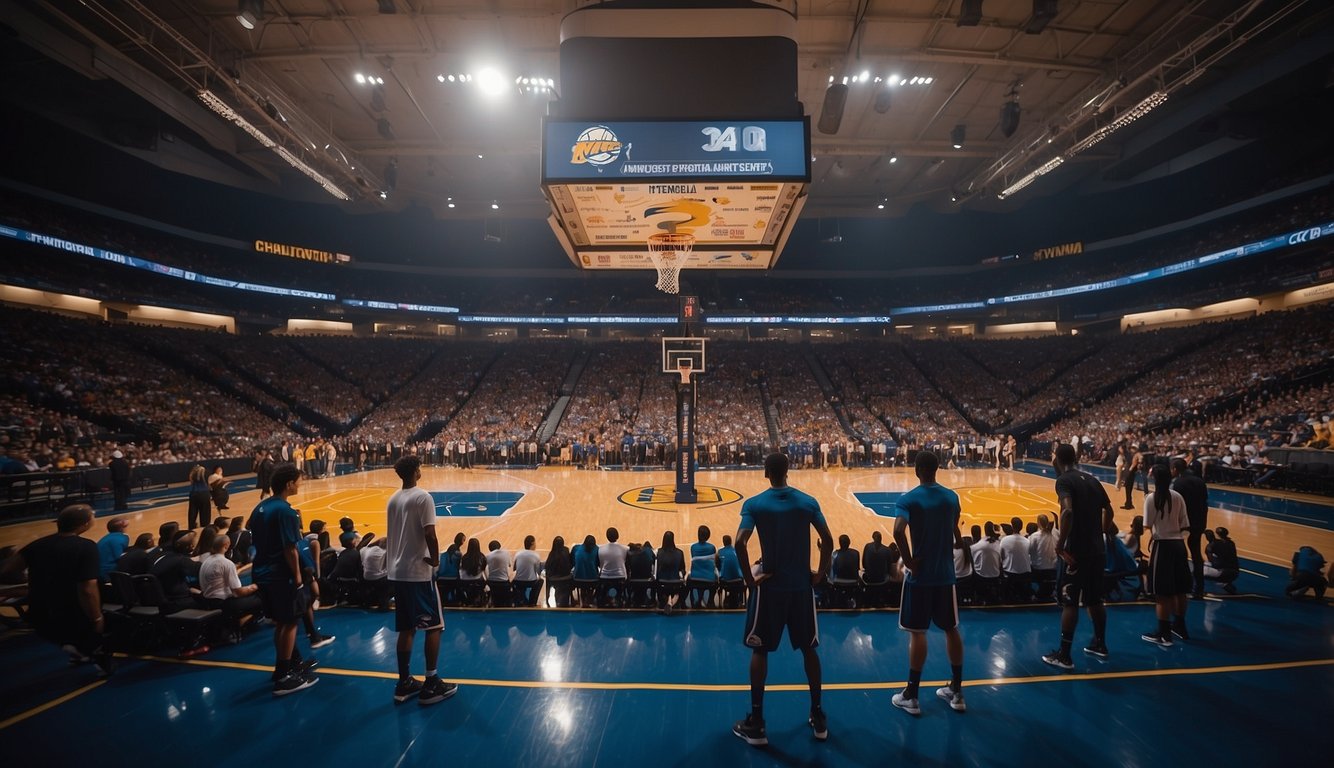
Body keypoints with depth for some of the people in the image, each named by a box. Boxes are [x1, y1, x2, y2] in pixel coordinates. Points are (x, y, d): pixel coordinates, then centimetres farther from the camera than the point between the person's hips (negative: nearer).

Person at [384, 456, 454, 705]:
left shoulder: (393, 499, 9)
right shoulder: (422, 497, -15)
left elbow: (395, 533, 14)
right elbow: (429, 534, -21)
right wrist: (435, 560, -8)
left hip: (397, 571, 8)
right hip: (419, 571, -7)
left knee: (406, 629, 15)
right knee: (434, 626, 4)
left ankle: (404, 683, 21)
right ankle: (431, 685, 7)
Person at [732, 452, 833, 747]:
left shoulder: (754, 504, -9)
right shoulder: (808, 502, -2)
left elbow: (740, 543, -20)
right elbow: (828, 540, -5)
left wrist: (749, 579, -9)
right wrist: (820, 573, 6)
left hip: (769, 585, -2)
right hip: (802, 585, 3)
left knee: (760, 650, 10)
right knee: (808, 648, 18)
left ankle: (756, 723, 14)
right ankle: (818, 717, 27)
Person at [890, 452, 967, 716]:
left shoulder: (908, 499, -14)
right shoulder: (952, 497, 2)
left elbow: (898, 531, -29)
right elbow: (955, 533, 13)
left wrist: (909, 562, -17)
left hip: (920, 575, -5)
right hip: (946, 573, 5)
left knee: (917, 633, 3)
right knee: (951, 629, 16)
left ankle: (911, 696, 11)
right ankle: (956, 692, 27)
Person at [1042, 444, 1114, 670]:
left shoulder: (1064, 480, -13)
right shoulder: (1091, 479, 10)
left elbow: (1068, 511, -28)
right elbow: (1108, 511, 16)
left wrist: (1060, 544, -22)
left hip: (1076, 550, -7)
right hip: (1097, 549, 7)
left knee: (1069, 602, 0)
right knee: (1094, 599, 22)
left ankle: (1064, 655, 7)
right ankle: (1099, 644, 36)